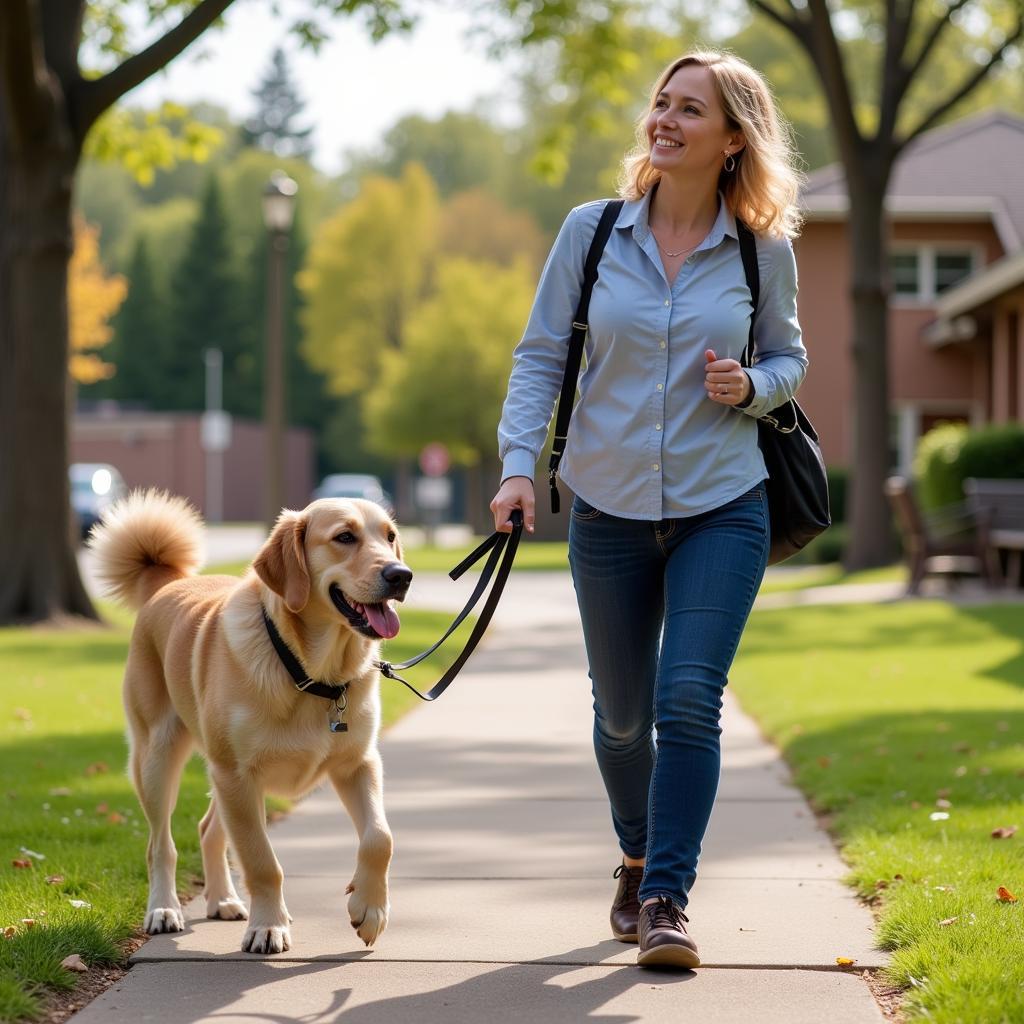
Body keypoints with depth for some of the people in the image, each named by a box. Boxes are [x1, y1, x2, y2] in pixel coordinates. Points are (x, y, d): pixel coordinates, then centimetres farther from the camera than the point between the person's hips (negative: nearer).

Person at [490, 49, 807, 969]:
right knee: (621, 713, 12)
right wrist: (518, 464, -10)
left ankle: (668, 902, -7)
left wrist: (753, 387, -12)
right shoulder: (591, 232, -3)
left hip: (723, 510, -1)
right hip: (609, 509, 1)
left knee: (689, 699, -14)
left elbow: (788, 357, 11)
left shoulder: (764, 249, -3)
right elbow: (540, 356, 1)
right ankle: (638, 858, 38)